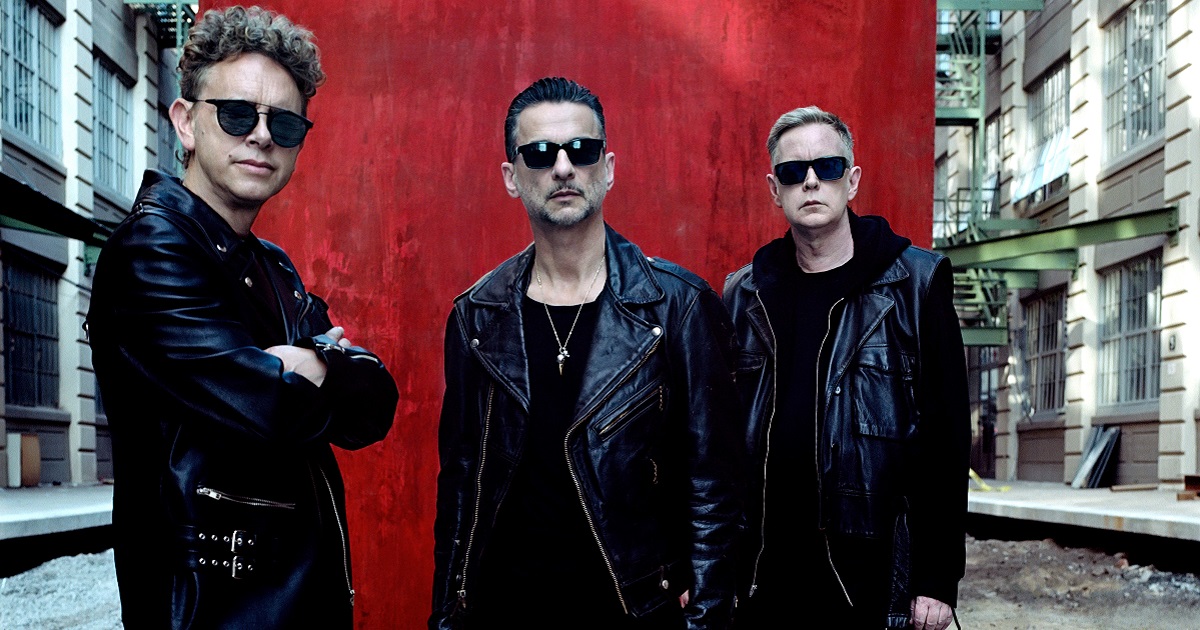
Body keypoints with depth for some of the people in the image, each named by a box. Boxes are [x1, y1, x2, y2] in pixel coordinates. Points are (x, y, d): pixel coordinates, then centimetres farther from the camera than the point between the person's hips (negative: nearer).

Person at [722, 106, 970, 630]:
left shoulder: (916, 283, -2)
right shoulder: (744, 296, 7)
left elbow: (946, 440, -5)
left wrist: (938, 580, -8)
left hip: (871, 580, -2)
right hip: (760, 574, 3)